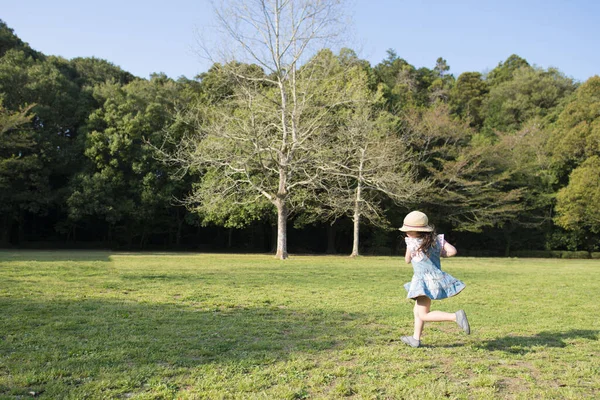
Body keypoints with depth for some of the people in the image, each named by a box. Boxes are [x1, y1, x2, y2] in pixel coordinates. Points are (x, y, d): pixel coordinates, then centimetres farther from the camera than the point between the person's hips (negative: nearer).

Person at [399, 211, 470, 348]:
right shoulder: (436, 239, 0)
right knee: (417, 311, 21)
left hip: (425, 281, -8)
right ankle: (415, 339, 31)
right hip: (434, 279, 8)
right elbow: (452, 251, -9)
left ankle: (456, 316, -22)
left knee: (423, 315, -8)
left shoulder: (412, 243, -12)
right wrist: (439, 254, 7)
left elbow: (407, 260, 4)